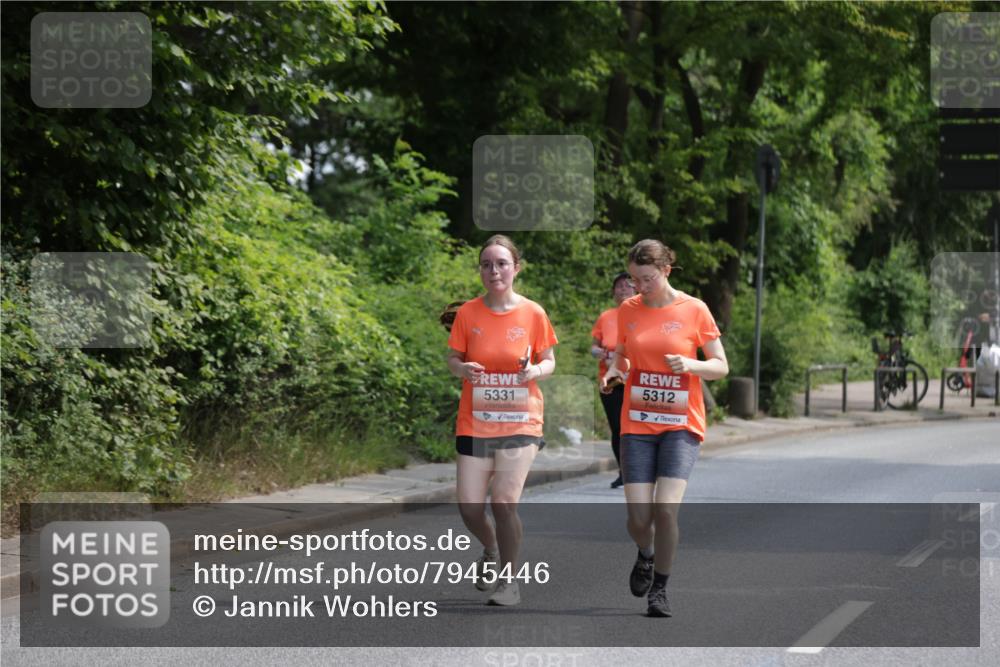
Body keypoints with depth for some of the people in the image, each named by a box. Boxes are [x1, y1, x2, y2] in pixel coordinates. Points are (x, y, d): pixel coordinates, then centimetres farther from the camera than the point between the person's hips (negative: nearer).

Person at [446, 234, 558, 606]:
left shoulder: (533, 314, -3)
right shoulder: (468, 313, 0)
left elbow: (549, 362, 6)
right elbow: (452, 358, 7)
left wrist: (535, 370, -17)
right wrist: (462, 369, -16)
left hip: (520, 422, -2)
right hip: (475, 423, 2)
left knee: (504, 502, -13)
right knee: (469, 506, -2)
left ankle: (508, 581, 5)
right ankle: (491, 551, 32)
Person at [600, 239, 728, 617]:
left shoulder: (694, 310, -3)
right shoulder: (628, 310, 5)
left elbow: (721, 366, 1)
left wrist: (691, 365, -19)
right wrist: (613, 372, -5)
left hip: (681, 424, -2)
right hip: (637, 424, 2)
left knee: (666, 508, -18)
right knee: (639, 517, -6)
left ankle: (659, 588, 1)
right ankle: (645, 556, 30)